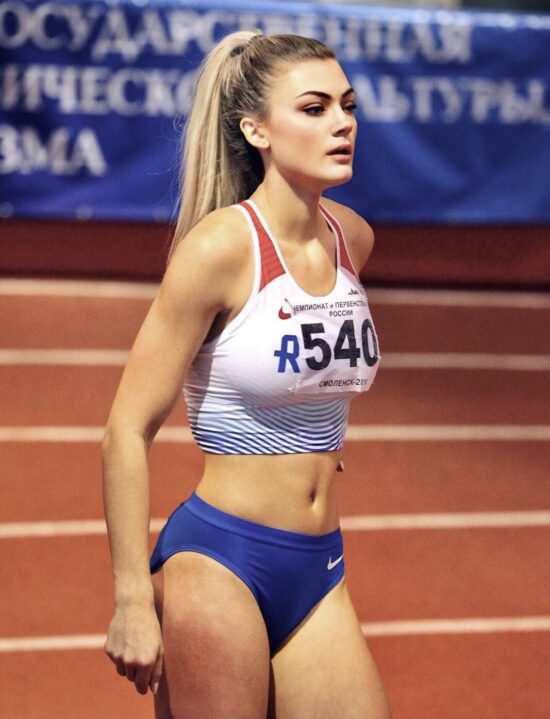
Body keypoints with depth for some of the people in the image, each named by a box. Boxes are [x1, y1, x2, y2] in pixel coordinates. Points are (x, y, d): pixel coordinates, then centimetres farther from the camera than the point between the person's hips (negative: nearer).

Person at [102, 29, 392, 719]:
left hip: (319, 571, 6)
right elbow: (127, 429, -13)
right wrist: (133, 601, -14)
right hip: (218, 562, -6)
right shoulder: (220, 246, -14)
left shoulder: (353, 238, 5)